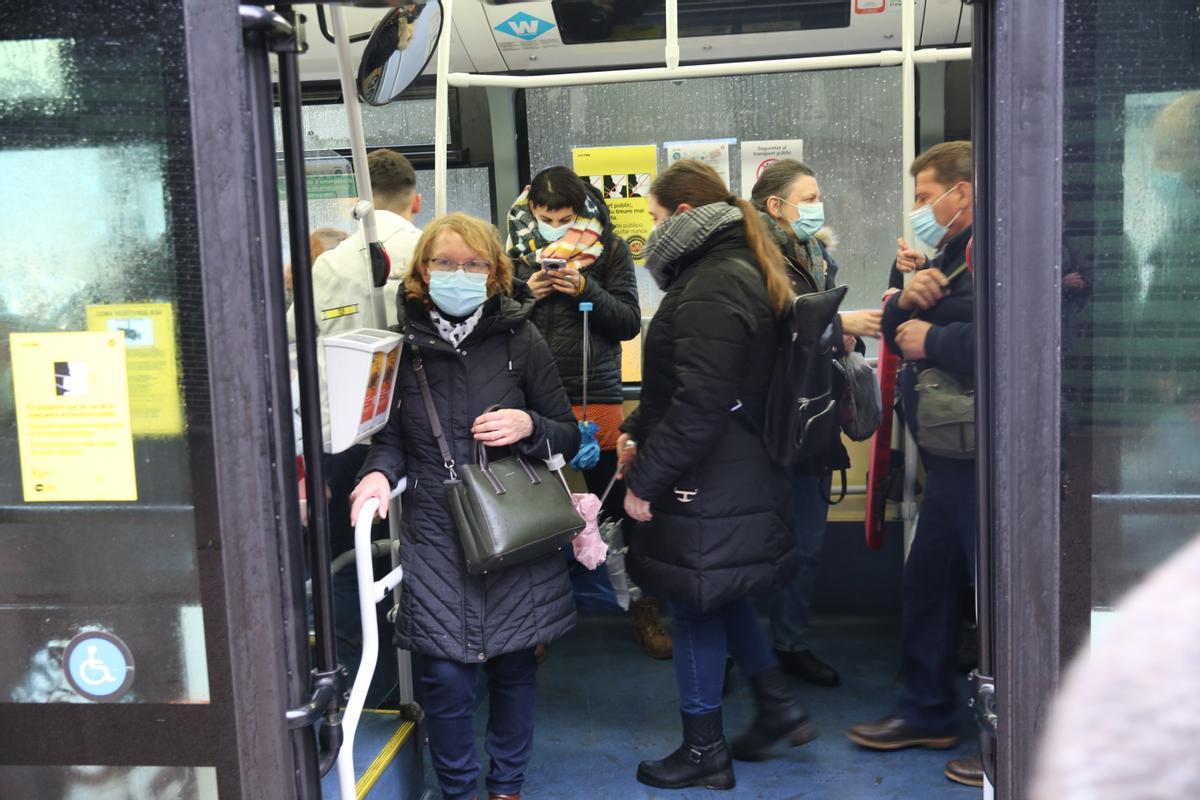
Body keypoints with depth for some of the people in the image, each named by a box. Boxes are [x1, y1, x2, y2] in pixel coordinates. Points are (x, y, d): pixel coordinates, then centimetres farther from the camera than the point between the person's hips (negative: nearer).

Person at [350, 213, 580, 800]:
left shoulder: (520, 341, 0)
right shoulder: (401, 346, 1)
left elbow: (568, 437, 5)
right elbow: (390, 436, 11)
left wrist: (529, 426, -15)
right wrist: (379, 472, -10)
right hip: (435, 538, 0)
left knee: (513, 667, 12)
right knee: (445, 676, -2)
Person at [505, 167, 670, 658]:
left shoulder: (609, 249, 0)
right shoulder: (516, 251, 3)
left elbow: (629, 322, -2)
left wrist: (586, 290, -16)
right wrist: (526, 295, -13)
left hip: (597, 396, -1)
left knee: (618, 505, 6)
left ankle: (644, 611, 22)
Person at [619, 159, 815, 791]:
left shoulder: (711, 287, -20)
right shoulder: (738, 271, 14)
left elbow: (700, 402, -27)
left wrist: (646, 480, -20)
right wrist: (638, 430, 9)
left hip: (708, 488, -10)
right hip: (742, 478, 10)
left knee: (694, 605, 3)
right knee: (719, 595, 23)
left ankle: (704, 752, 18)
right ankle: (778, 706, 32)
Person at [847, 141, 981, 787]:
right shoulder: (950, 254, 16)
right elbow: (899, 333, 17)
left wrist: (932, 339, -17)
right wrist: (907, 300, -4)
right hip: (949, 455, 11)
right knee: (928, 581, 19)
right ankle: (927, 713, 35)